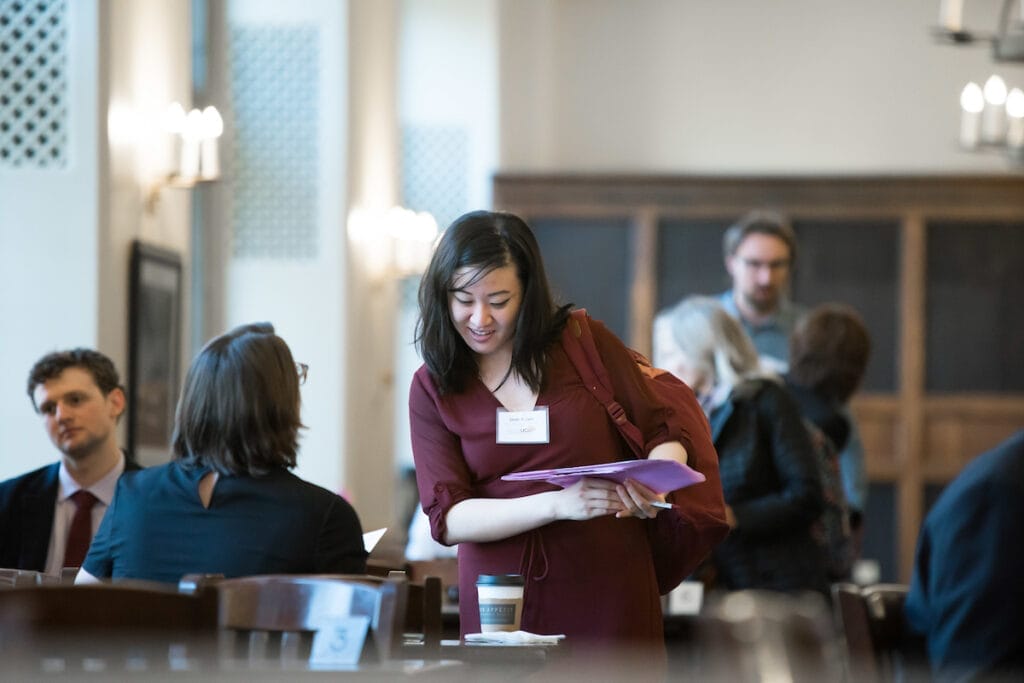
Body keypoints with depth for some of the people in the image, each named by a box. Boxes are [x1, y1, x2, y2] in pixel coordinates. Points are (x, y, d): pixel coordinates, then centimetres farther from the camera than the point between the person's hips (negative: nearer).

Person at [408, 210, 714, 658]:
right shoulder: (433, 388, 2)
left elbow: (665, 431, 4)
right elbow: (447, 518, -7)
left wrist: (653, 488, -20)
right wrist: (558, 504, -21)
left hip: (607, 591, -1)